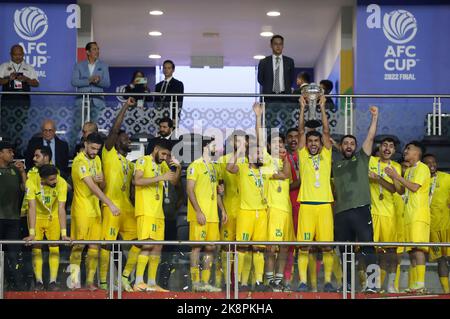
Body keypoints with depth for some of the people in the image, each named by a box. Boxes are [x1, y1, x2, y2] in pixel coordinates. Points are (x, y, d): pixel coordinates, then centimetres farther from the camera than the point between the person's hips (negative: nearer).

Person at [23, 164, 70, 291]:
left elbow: (61, 209, -28)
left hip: (53, 217, 0)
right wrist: (32, 233, -34)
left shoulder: (61, 183, -28)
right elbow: (32, 208, -30)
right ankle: (39, 282, 3)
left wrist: (63, 233, -33)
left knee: (54, 247, -6)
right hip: (37, 217, 0)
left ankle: (53, 282, -3)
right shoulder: (32, 182, -30)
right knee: (36, 248, -3)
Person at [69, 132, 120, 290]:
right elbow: (92, 186, -24)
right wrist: (110, 204, -28)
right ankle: (74, 279, 0)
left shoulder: (96, 159, 10)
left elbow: (102, 186, 14)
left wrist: (101, 181, -11)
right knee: (79, 245, -5)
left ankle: (90, 281, 8)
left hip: (95, 209, 7)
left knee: (94, 246, 4)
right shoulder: (79, 162, -16)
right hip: (81, 210, -7)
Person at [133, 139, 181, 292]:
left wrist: (178, 168, 0)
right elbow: (137, 181, -18)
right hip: (145, 211, -8)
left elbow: (174, 181, 19)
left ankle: (152, 283, 10)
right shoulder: (143, 161, -4)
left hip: (158, 212, 8)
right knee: (148, 244, -16)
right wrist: (160, 177, -21)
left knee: (158, 247, 6)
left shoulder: (162, 164, 18)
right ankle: (138, 282, -16)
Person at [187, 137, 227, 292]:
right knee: (197, 246, -6)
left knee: (210, 247, 6)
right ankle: (195, 282, -3)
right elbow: (190, 190, -12)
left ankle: (206, 282, 10)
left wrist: (222, 210, 14)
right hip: (199, 215, -8)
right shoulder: (195, 166, -5)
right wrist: (198, 211, -18)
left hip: (212, 215, 8)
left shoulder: (213, 167, 18)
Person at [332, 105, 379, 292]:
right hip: (341, 212, 3)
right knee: (344, 250, 9)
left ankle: (371, 283, -16)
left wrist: (374, 117, -1)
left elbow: (370, 137, 5)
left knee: (367, 247, -12)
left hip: (360, 209, -3)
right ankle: (347, 283, 18)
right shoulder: (335, 164, 20)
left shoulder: (361, 158, 12)